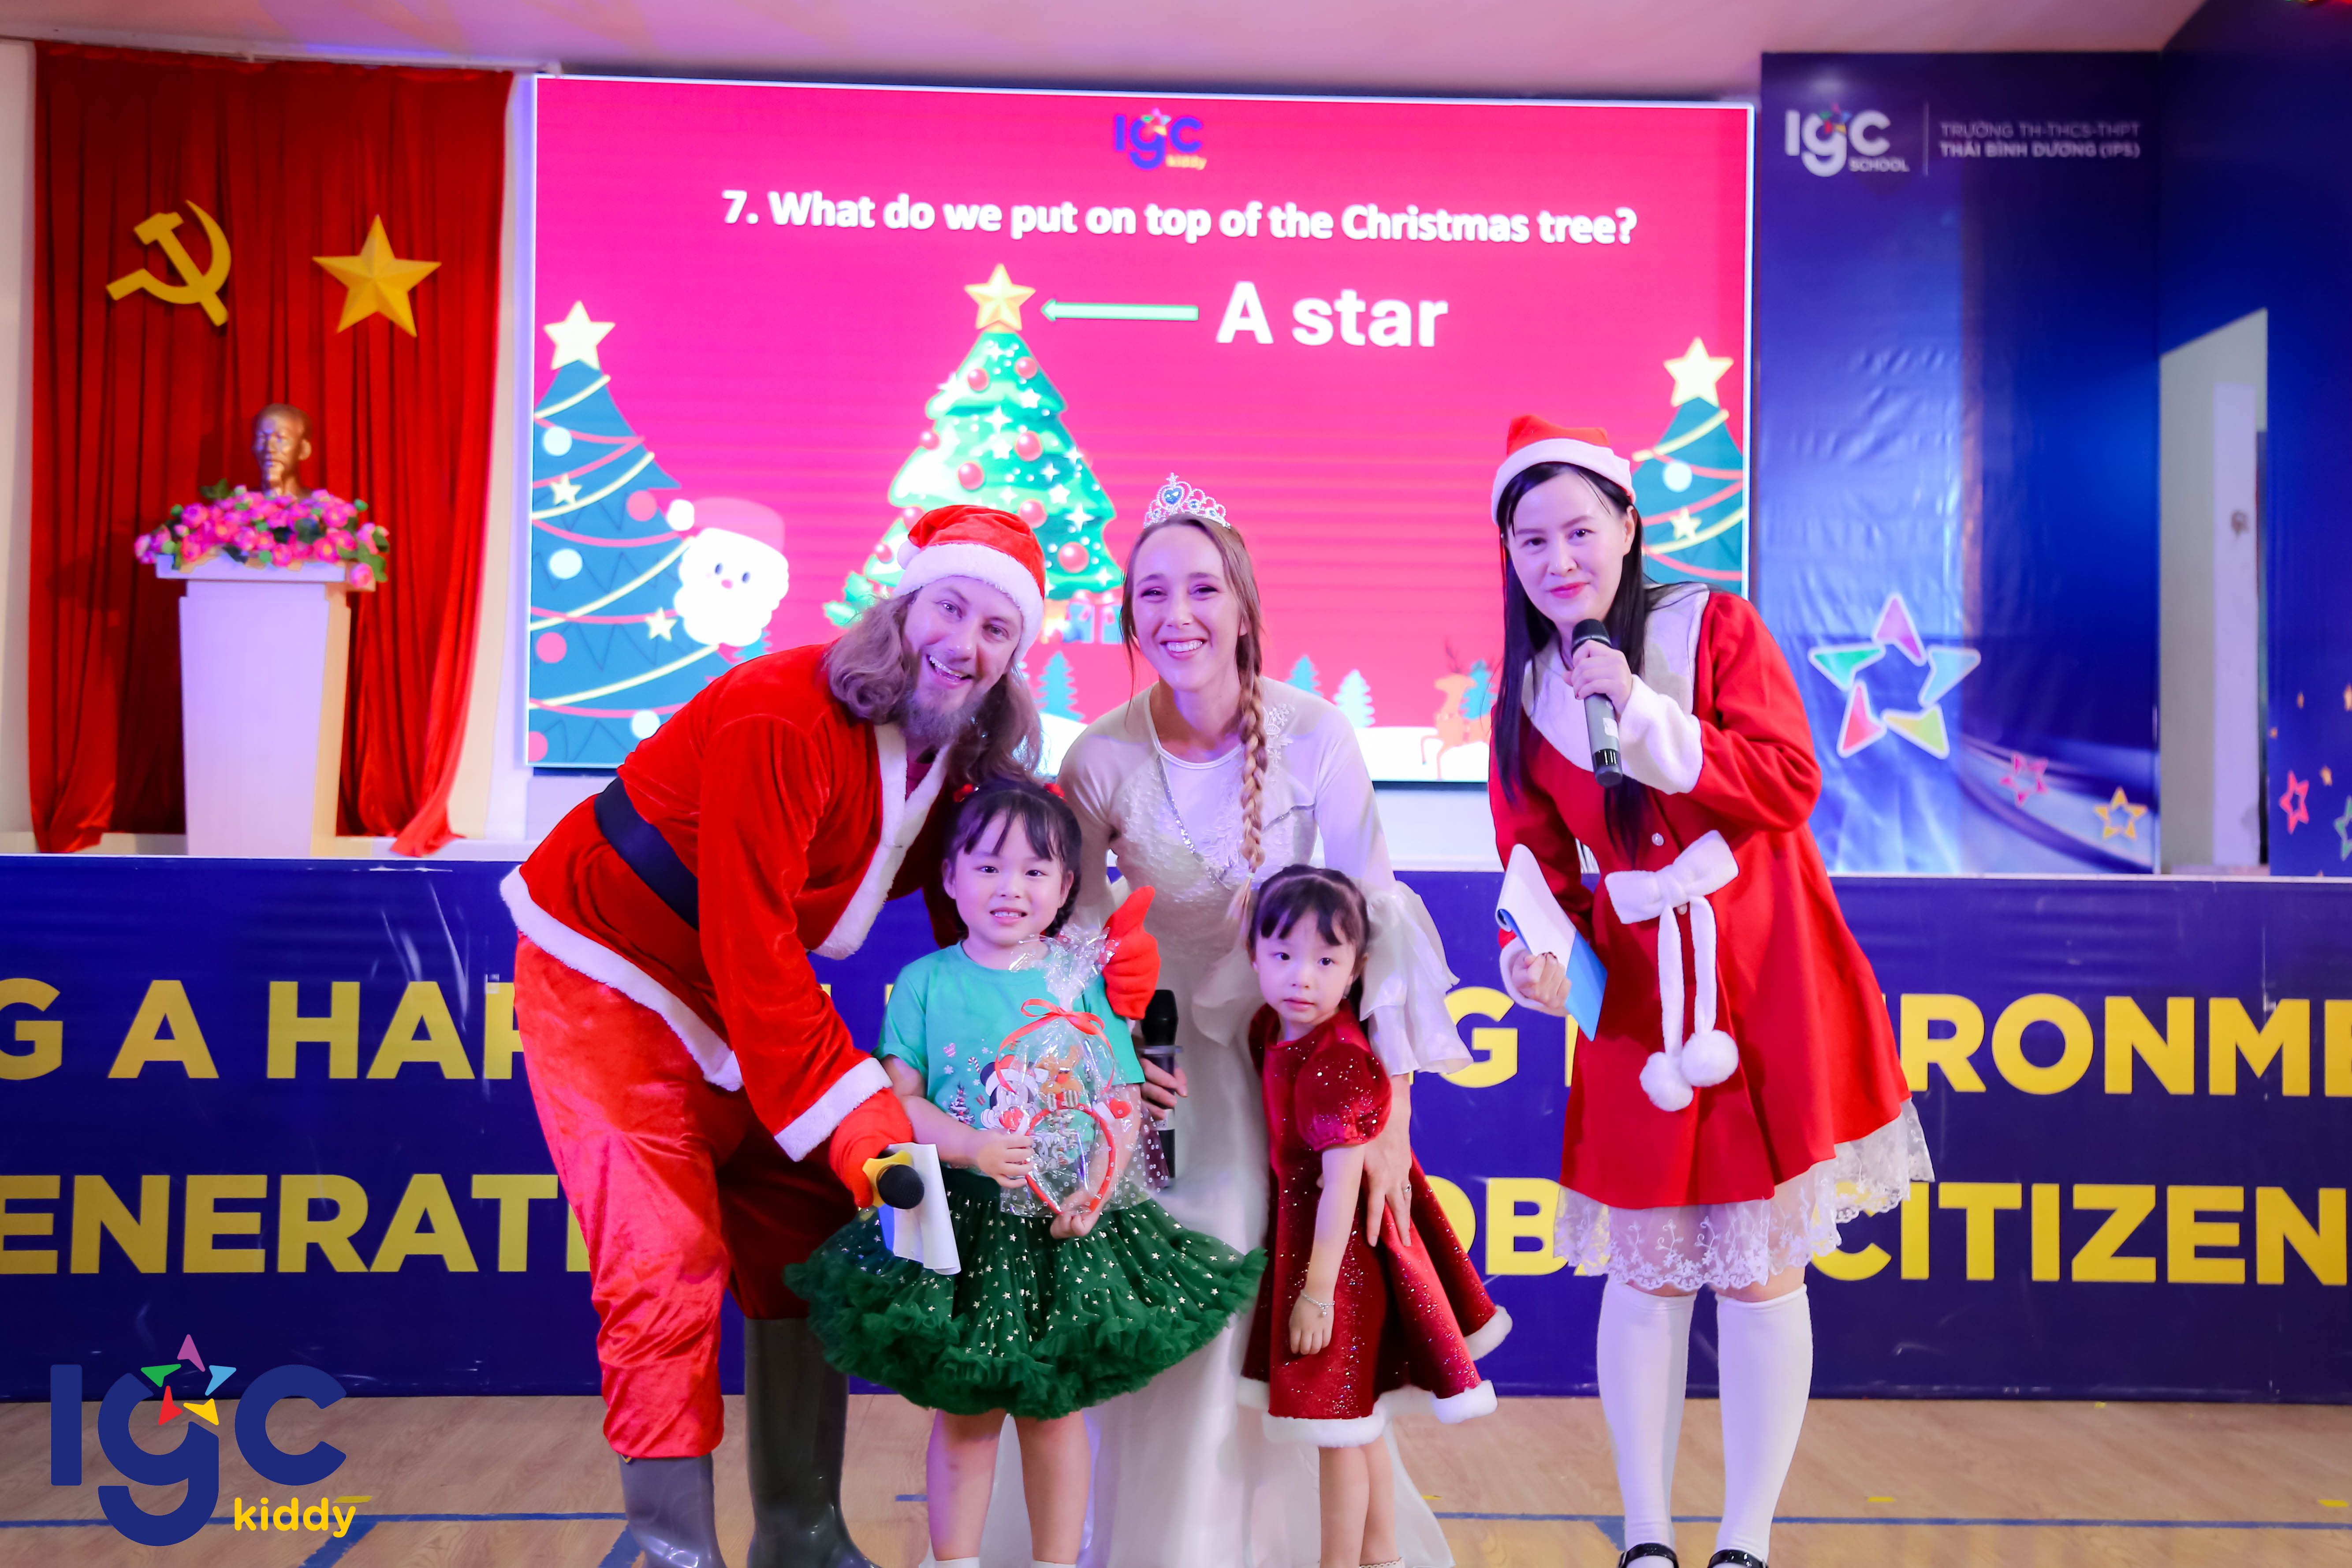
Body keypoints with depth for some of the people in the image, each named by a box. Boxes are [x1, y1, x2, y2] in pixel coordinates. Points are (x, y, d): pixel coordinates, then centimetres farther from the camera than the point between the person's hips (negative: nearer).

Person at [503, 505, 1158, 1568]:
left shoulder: (959, 760, -4)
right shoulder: (778, 720, -29)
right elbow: (752, 954, -32)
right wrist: (867, 1130, -34)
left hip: (744, 1004, 8)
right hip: (606, 978, -8)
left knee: (804, 1252, 10)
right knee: (669, 1266, -13)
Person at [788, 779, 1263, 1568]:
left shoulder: (1088, 981, 1)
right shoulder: (927, 981, -1)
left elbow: (1125, 1101, 1)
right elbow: (898, 1100, -4)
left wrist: (1097, 1190, -13)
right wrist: (969, 1147, -20)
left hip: (1066, 1227, 1)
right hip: (962, 1222, 0)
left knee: (1055, 1408, 10)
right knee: (963, 1412, 8)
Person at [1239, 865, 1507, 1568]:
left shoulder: (1333, 1066, -27)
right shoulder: (1272, 1030, -1)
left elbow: (1341, 1186, -25)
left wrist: (1317, 1288, -23)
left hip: (1341, 1252, -9)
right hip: (1306, 1235, 9)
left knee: (1338, 1430, 4)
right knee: (1359, 1424, 22)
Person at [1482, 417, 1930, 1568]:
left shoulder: (1716, 627, -1)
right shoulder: (1525, 701, 7)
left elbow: (1789, 782, -10)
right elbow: (1539, 868, 3)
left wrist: (1647, 718, -17)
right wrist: (1539, 958, -17)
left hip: (1765, 981, -2)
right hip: (1636, 994, 3)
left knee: (1759, 1269, 4)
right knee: (1646, 1273, 8)